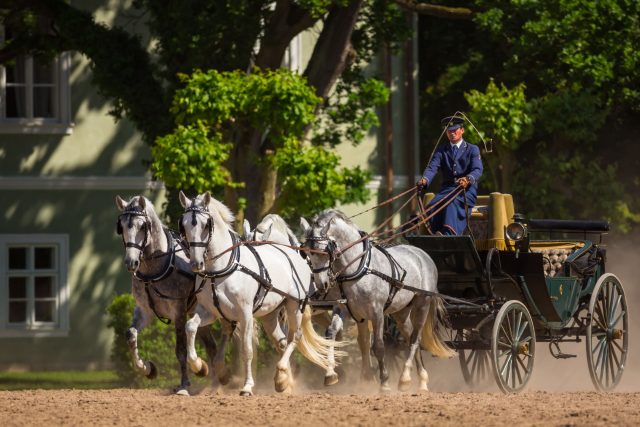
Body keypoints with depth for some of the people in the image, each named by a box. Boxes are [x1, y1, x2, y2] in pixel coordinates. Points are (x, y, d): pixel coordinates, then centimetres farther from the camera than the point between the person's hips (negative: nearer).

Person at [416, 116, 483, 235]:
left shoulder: (472, 149, 10)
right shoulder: (441, 150, 19)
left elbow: (477, 170, -6)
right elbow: (432, 167, 4)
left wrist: (468, 179, -30)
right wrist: (425, 180, -20)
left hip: (467, 190, -3)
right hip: (447, 189, 3)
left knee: (453, 202, -37)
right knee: (433, 204, -30)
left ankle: (449, 234, -52)